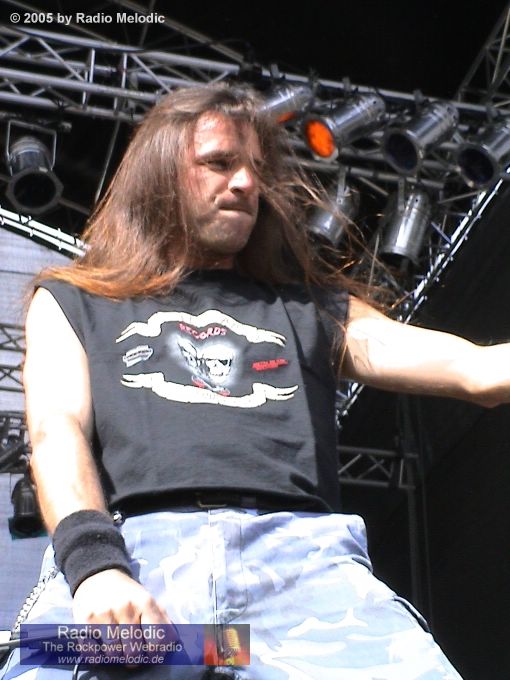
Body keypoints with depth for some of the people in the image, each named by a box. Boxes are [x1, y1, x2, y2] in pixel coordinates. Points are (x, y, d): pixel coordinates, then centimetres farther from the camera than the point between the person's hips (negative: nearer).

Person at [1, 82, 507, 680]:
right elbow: (56, 433, 6)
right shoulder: (71, 302, 25)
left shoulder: (311, 308, 29)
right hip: (131, 543, -1)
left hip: (301, 550, 2)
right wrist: (94, 564, -13)